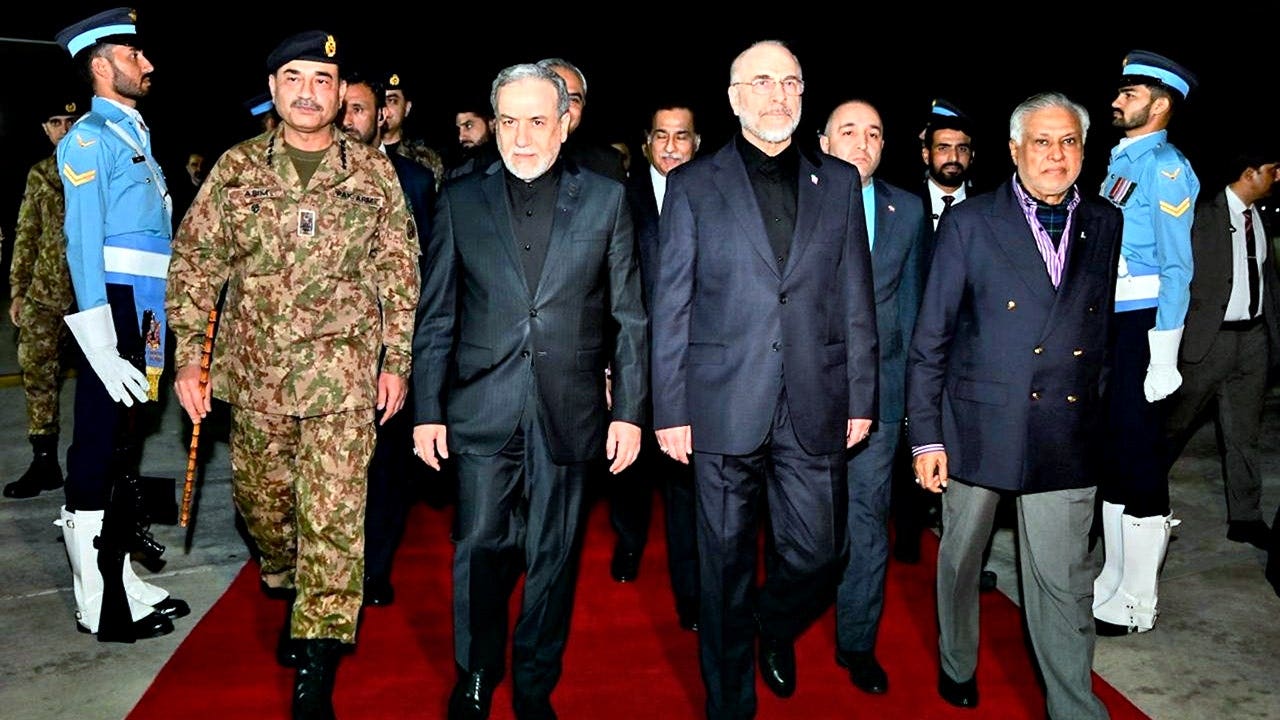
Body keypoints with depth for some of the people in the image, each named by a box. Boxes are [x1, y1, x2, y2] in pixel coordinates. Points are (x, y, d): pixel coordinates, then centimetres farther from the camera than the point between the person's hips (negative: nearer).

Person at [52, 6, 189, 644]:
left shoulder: (135, 136, 18)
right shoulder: (89, 138, -8)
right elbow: (83, 242, -16)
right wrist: (102, 345, -21)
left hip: (145, 315, 9)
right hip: (113, 310, -9)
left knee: (125, 446, 15)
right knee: (99, 452, -3)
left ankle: (121, 579, 27)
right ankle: (100, 605, 6)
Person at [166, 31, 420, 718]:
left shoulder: (373, 171, 2)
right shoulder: (236, 168, 4)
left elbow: (399, 271, 5)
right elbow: (193, 262, 5)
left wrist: (396, 361, 1)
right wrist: (189, 358, -1)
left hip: (342, 376, -2)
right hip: (253, 374, 3)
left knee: (333, 517, -6)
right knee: (260, 499, 17)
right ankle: (289, 592, 47)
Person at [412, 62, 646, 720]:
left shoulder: (606, 199, 3)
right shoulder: (460, 199, 4)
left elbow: (629, 316, 2)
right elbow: (436, 315, 6)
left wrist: (630, 410, -1)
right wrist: (427, 409, 2)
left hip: (568, 414, 0)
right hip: (483, 412, 0)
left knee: (553, 559, 10)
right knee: (480, 552, 6)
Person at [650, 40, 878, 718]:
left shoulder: (839, 182, 9)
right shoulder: (693, 184, 3)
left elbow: (856, 300, 9)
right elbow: (670, 307, 0)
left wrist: (860, 397, 6)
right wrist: (669, 409, -4)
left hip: (814, 407, 2)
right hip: (723, 406, -2)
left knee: (817, 553, 7)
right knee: (726, 563, 8)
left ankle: (775, 628, 42)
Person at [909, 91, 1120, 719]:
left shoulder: (1107, 225, 7)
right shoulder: (968, 222, -3)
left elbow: (1109, 328, 11)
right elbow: (930, 338, -3)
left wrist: (1101, 417, 4)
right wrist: (926, 435, -6)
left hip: (1068, 432, 1)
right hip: (978, 423, -1)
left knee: (1062, 580, 3)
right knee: (961, 555, 16)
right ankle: (957, 665, 40)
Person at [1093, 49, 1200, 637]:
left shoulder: (1166, 168, -10)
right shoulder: (1119, 161, 15)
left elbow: (1176, 268, -15)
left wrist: (1162, 359, -19)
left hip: (1142, 326, -8)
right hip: (1105, 323, 9)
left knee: (1139, 460, 0)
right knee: (1110, 455, 15)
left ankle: (1138, 603, 13)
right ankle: (1113, 582, 29)